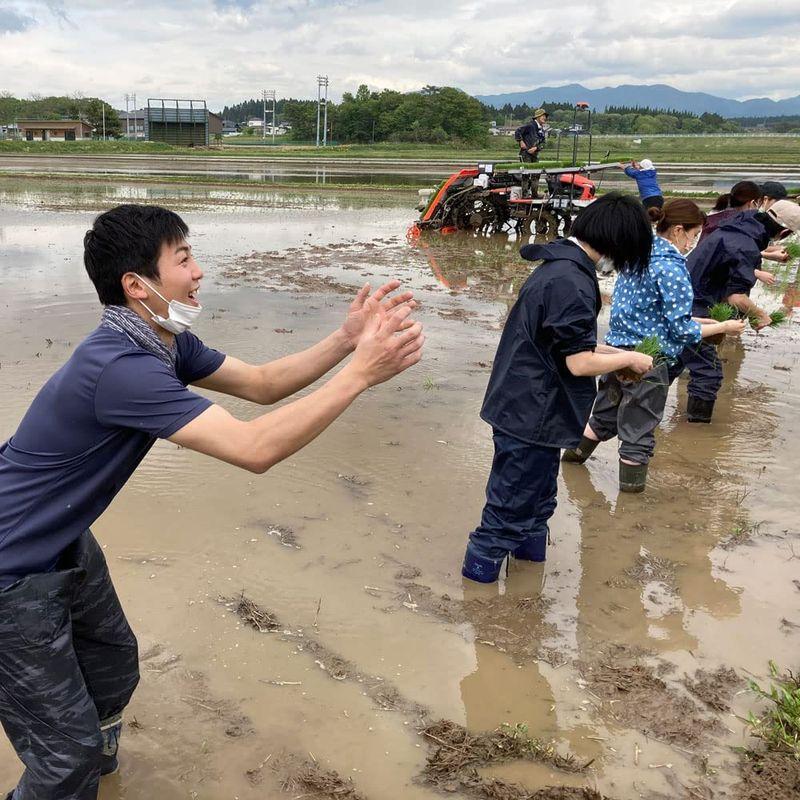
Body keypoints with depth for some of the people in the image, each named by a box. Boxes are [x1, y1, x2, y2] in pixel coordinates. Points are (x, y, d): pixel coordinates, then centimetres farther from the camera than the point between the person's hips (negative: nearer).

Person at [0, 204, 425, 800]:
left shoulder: (166, 344, -2)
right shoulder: (120, 367, -34)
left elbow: (261, 384, 1)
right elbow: (255, 449, -38)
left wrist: (347, 339, -12)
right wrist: (361, 373, -34)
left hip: (65, 542, 10)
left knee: (114, 666, 25)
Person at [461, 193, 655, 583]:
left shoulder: (558, 265, 9)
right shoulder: (572, 282, -24)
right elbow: (579, 362, -23)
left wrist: (611, 351, 11)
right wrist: (628, 358, -8)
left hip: (526, 409, 11)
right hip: (532, 417, -11)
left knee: (537, 499, 26)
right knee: (513, 509, 5)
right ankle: (481, 566, 18)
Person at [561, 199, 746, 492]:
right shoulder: (671, 268, -19)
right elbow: (681, 328, -17)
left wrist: (694, 321, 18)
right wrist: (724, 327, -4)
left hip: (617, 347, 8)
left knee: (605, 414, 26)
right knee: (639, 427, 8)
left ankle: (576, 452, 40)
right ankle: (631, 488, 20)